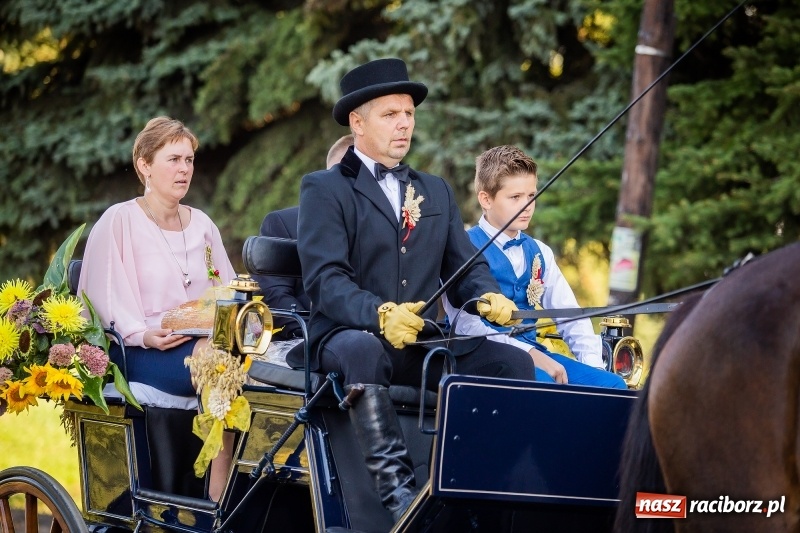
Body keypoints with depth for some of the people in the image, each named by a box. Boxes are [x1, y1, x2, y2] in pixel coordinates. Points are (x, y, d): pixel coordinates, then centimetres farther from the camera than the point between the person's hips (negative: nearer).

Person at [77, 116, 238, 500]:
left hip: (202, 340, 5)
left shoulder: (202, 224, 20)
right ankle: (219, 490, -35)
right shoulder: (119, 221, 3)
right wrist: (144, 335, -20)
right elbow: (107, 301, -3)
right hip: (138, 352, -5)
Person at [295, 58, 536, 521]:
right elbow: (325, 280, -11)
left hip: (423, 343, 5)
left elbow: (465, 267, 14)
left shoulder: (436, 192, 23)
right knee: (365, 349, -40)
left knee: (512, 360, -19)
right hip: (347, 336, -5)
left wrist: (489, 297, -12)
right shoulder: (324, 189, 3)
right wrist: (380, 314, -31)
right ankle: (399, 492, -44)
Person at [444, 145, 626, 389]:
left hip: (533, 352, 7)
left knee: (613, 385, -12)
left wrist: (593, 366, -3)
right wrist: (530, 354, -21)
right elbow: (467, 325, -15)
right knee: (543, 385, -37)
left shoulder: (539, 253, 17)